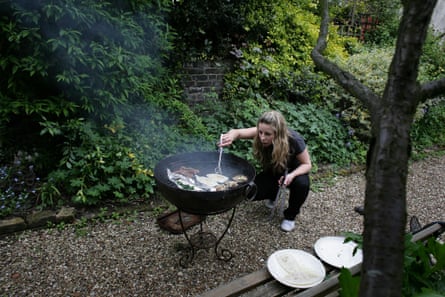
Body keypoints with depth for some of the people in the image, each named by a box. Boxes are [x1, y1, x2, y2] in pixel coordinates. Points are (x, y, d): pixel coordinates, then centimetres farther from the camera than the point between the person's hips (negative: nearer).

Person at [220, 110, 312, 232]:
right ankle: (273, 193, 14)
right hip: (272, 172, 2)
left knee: (302, 183, -35)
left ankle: (290, 216, -6)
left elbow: (307, 164, -19)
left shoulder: (294, 140, -33)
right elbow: (238, 132, -39)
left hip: (294, 171, -2)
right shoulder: (261, 133, -29)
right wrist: (231, 136, -64)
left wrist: (292, 175, -39)